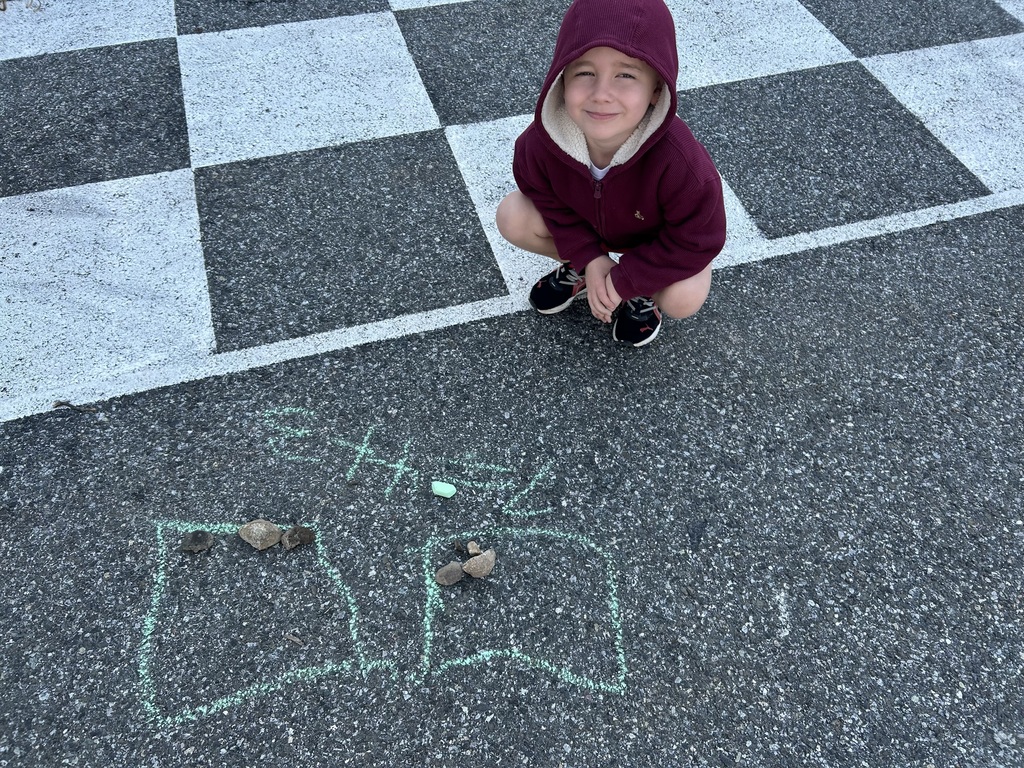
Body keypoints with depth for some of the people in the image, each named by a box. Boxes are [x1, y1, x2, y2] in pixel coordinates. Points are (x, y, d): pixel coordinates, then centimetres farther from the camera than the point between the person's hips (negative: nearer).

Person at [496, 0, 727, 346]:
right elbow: (547, 198, -11)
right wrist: (589, 258, -19)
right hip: (583, 223, 3)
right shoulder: (540, 141, -32)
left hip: (661, 239, -3)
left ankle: (642, 292, 10)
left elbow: (696, 241, -27)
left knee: (683, 299, -28)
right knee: (512, 218, -15)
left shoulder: (680, 163, -42)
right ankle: (576, 269, 13)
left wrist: (623, 281, -24)